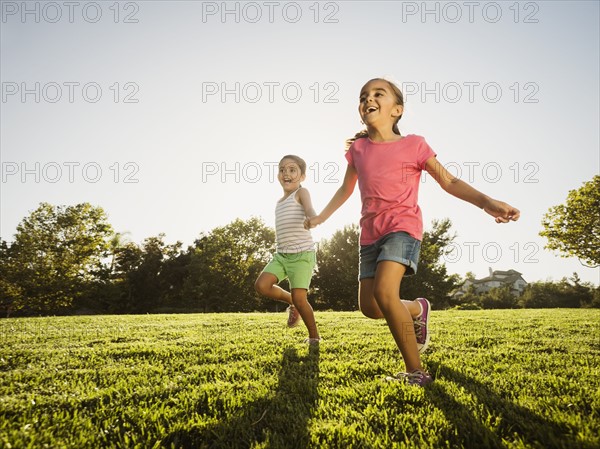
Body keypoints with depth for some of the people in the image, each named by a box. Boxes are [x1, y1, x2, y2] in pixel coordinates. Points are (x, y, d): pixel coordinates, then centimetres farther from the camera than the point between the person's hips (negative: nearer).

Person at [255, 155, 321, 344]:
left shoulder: (301, 192, -3)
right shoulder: (280, 202, 19)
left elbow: (310, 210, -25)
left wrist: (312, 219, -47)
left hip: (302, 254, -7)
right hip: (281, 255, 7)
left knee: (299, 297, -12)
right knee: (261, 285, -12)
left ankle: (314, 336, 11)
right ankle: (292, 303, 14)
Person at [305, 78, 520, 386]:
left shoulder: (413, 145, -4)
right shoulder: (357, 148, 8)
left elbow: (449, 182, -3)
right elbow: (345, 189, 22)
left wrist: (487, 203, -16)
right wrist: (320, 217, 21)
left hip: (402, 227, -5)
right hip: (370, 233, 6)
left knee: (384, 292, -27)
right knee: (368, 306, 3)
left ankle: (415, 371, -11)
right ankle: (417, 309, 33)